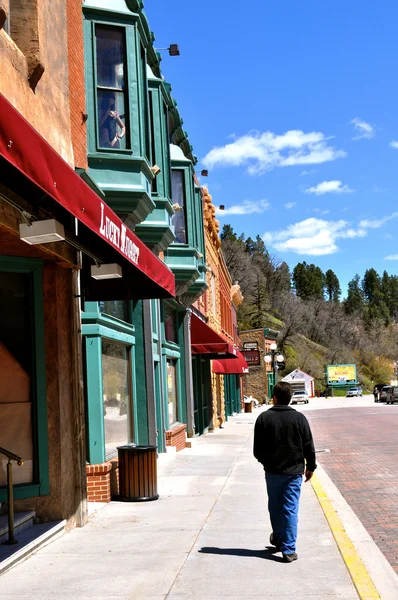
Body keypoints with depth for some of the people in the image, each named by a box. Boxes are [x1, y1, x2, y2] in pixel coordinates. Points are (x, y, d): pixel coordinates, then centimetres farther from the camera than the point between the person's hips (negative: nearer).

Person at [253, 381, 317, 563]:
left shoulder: (264, 418, -5)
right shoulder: (299, 418, -6)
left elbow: (257, 449, 0)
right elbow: (309, 446, -1)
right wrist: (310, 466, 14)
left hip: (272, 471, 1)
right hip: (294, 472, -1)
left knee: (275, 508, 18)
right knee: (290, 510, 1)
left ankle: (278, 539, 34)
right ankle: (288, 549, 0)